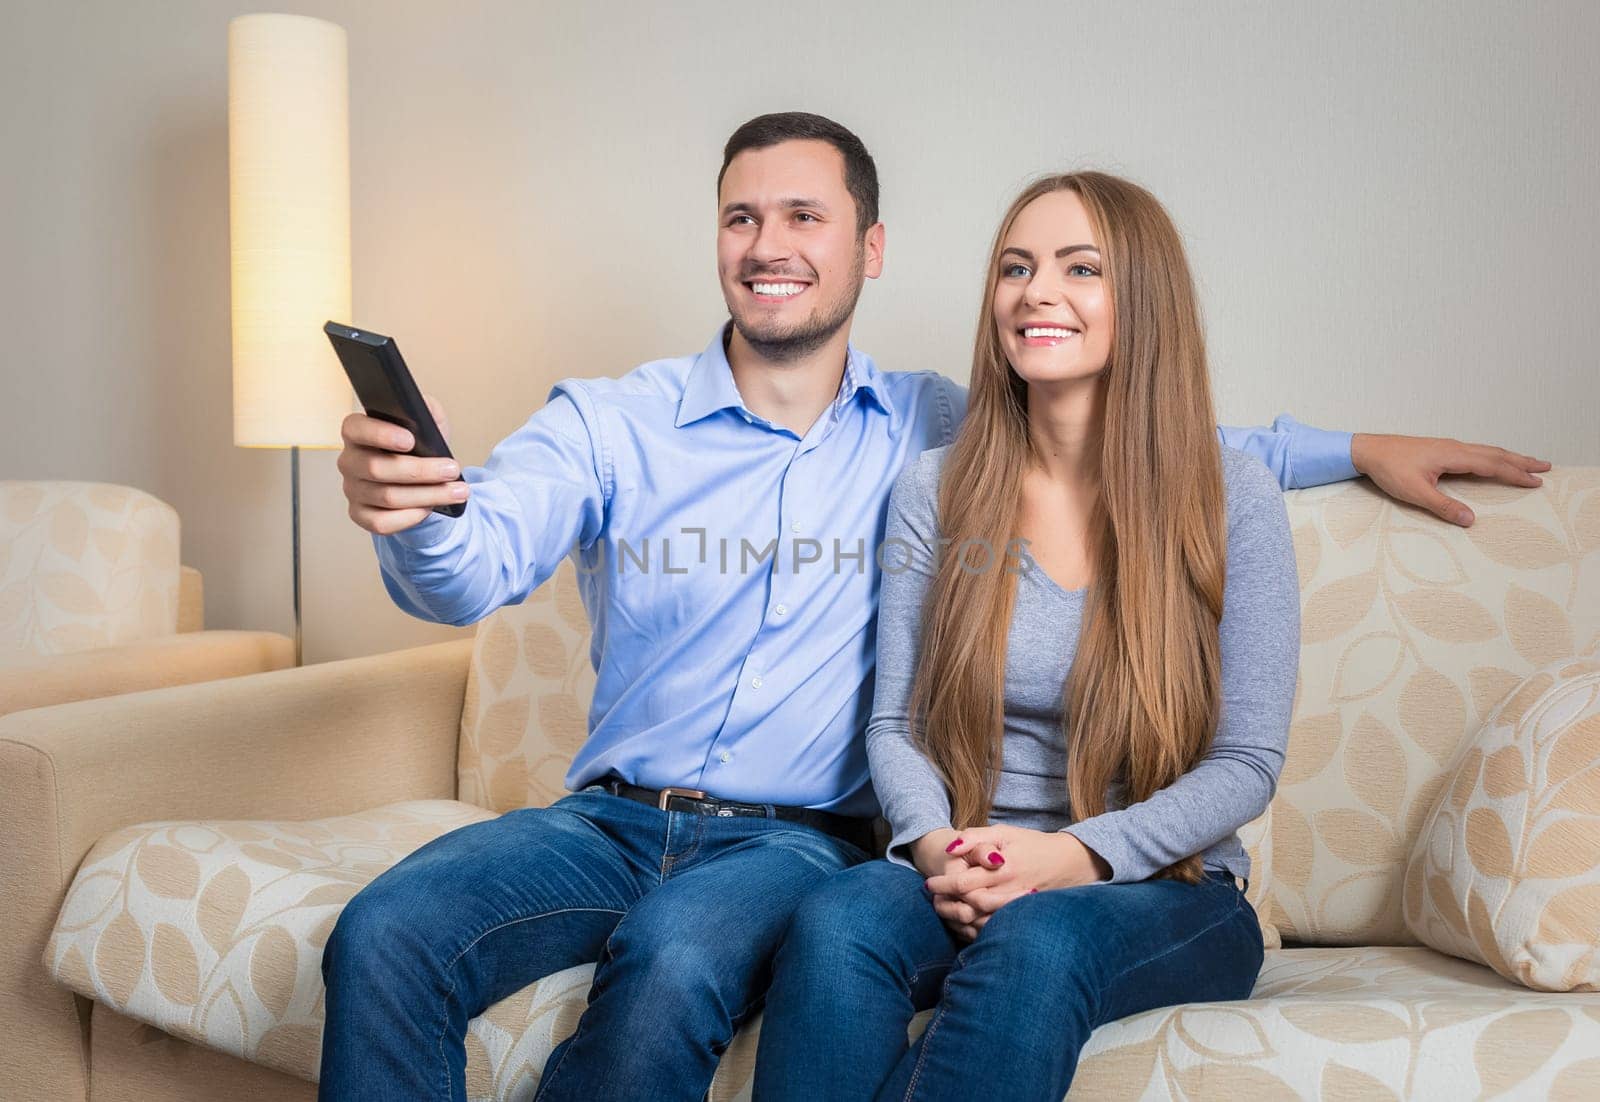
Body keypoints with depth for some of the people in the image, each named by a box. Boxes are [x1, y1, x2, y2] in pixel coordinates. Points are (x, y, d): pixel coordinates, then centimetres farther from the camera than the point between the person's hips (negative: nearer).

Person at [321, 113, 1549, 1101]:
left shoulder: (934, 429, 9)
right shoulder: (609, 420, 4)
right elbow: (474, 571, -12)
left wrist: (1357, 448, 16)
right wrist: (414, 506, -35)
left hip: (796, 837, -1)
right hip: (612, 817, 2)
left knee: (672, 960, -35)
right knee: (384, 934, -25)